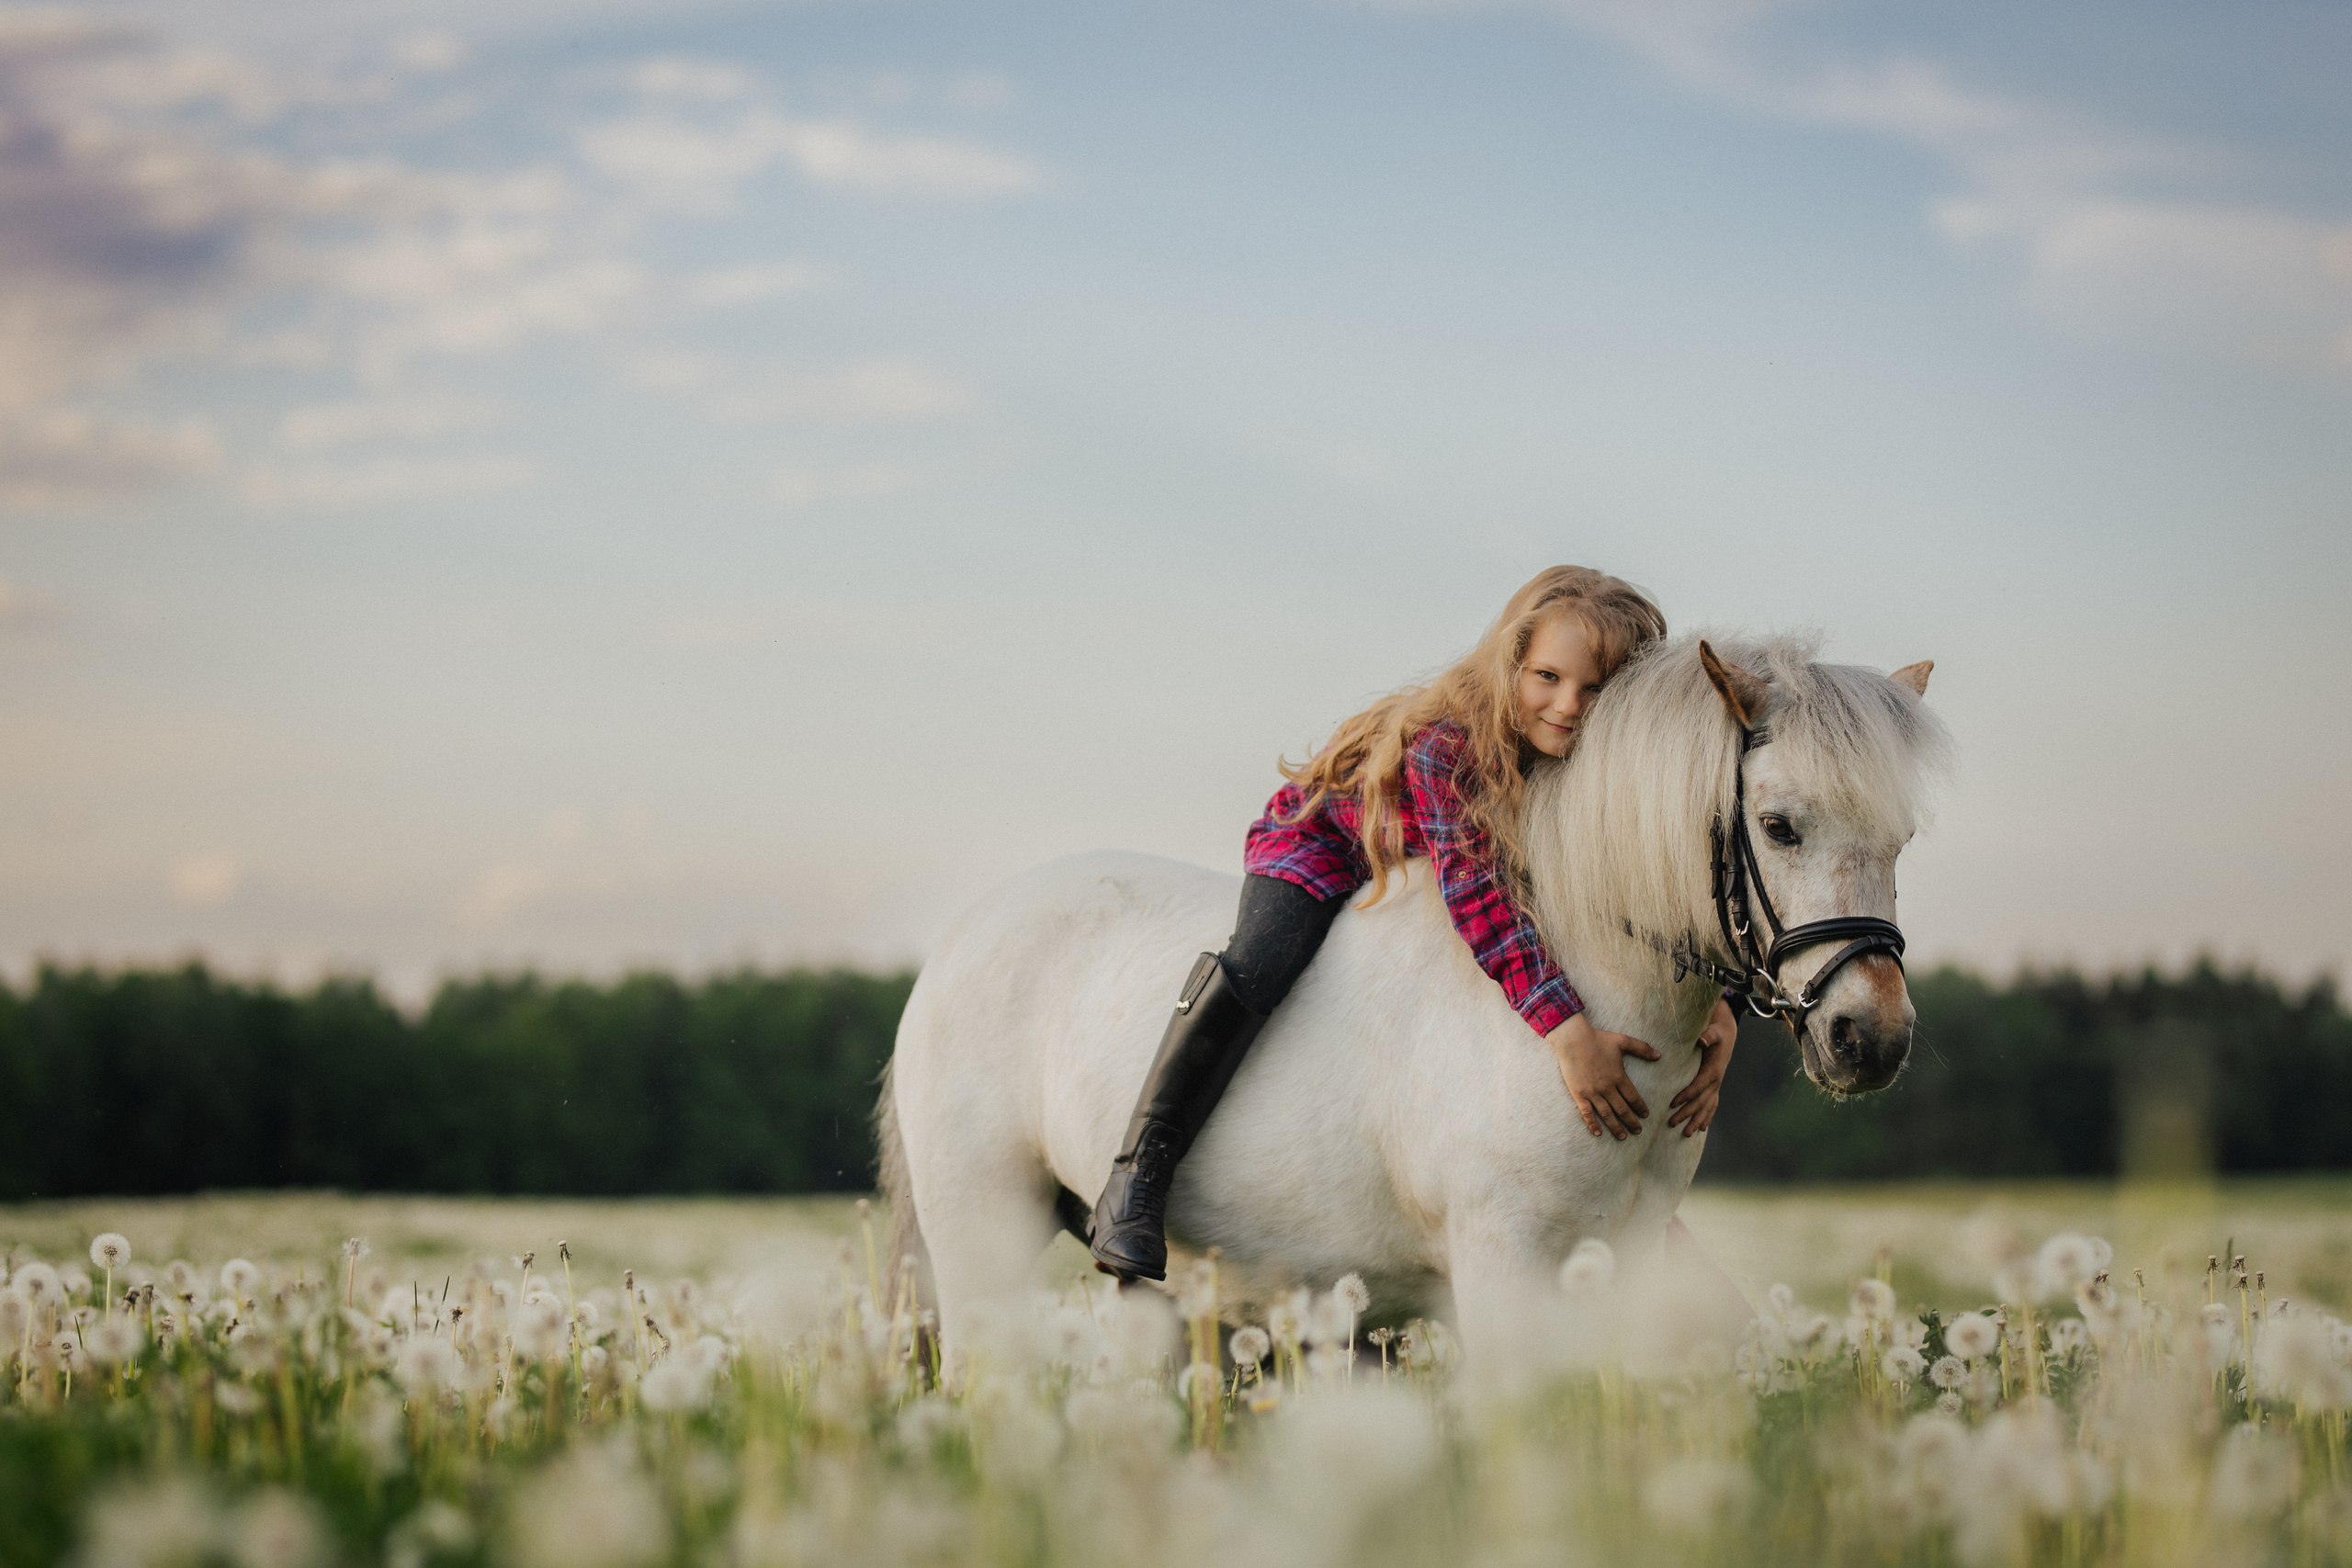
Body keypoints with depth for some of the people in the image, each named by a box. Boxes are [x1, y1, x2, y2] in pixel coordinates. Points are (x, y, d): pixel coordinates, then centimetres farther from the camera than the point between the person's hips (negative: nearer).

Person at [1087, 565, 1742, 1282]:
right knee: (1254, 968, -31)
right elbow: (1477, 893, -49)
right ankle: (1136, 1182, -24)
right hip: (1322, 842, -7)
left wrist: (1713, 1003, -35)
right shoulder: (1445, 744, -41)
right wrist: (1568, 1031, -58)